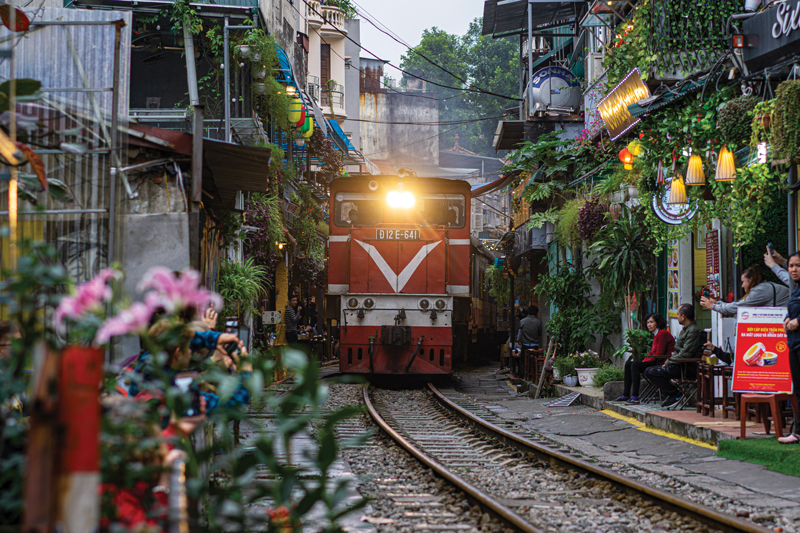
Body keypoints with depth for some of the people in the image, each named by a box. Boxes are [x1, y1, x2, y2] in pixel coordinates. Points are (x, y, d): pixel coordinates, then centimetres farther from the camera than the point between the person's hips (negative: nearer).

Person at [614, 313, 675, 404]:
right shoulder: (656, 335, 19)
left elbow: (658, 355, -18)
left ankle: (635, 397, -28)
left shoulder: (662, 334, -13)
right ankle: (626, 395, -2)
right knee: (628, 364, 2)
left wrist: (644, 362, -13)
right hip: (656, 362, 10)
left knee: (635, 365, -24)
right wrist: (643, 361, 2)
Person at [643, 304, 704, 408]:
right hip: (679, 365, 11)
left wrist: (668, 363, -14)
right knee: (648, 371, 9)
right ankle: (671, 394, 7)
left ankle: (676, 395, -10)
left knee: (651, 372, -20)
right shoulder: (685, 329, 19)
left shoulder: (693, 331, -16)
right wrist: (667, 362, 7)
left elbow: (685, 355, -21)